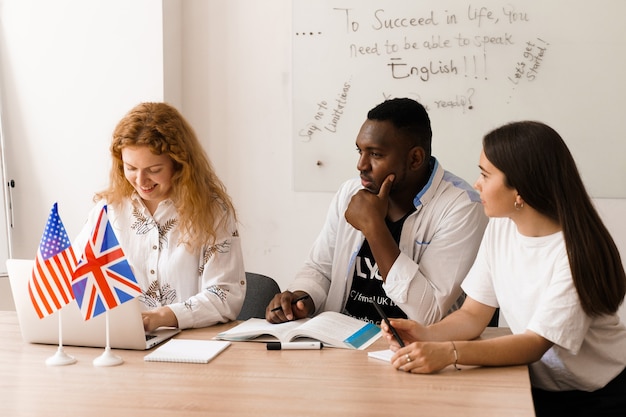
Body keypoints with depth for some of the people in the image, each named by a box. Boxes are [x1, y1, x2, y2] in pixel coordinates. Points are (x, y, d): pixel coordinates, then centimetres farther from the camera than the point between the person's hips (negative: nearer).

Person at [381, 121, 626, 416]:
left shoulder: (576, 251, -21)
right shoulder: (500, 228, -1)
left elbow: (536, 343, -25)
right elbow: (473, 315, 0)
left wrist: (450, 353, -39)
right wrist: (427, 335, -21)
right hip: (539, 387, 5)